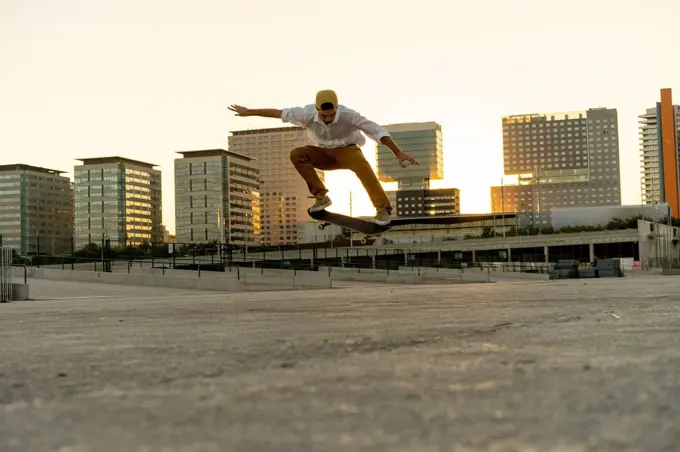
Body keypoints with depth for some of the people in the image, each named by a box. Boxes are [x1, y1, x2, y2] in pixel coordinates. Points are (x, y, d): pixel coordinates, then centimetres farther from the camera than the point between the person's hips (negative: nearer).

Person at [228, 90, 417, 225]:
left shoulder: (348, 115, -32)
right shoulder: (308, 114, -24)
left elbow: (377, 131, -31)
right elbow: (279, 113, -12)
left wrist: (399, 153, -36)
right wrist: (249, 112, -6)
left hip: (347, 151, -3)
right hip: (324, 154, 4)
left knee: (361, 165, -40)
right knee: (297, 154, -25)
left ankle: (383, 209, -39)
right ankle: (321, 197, -18)